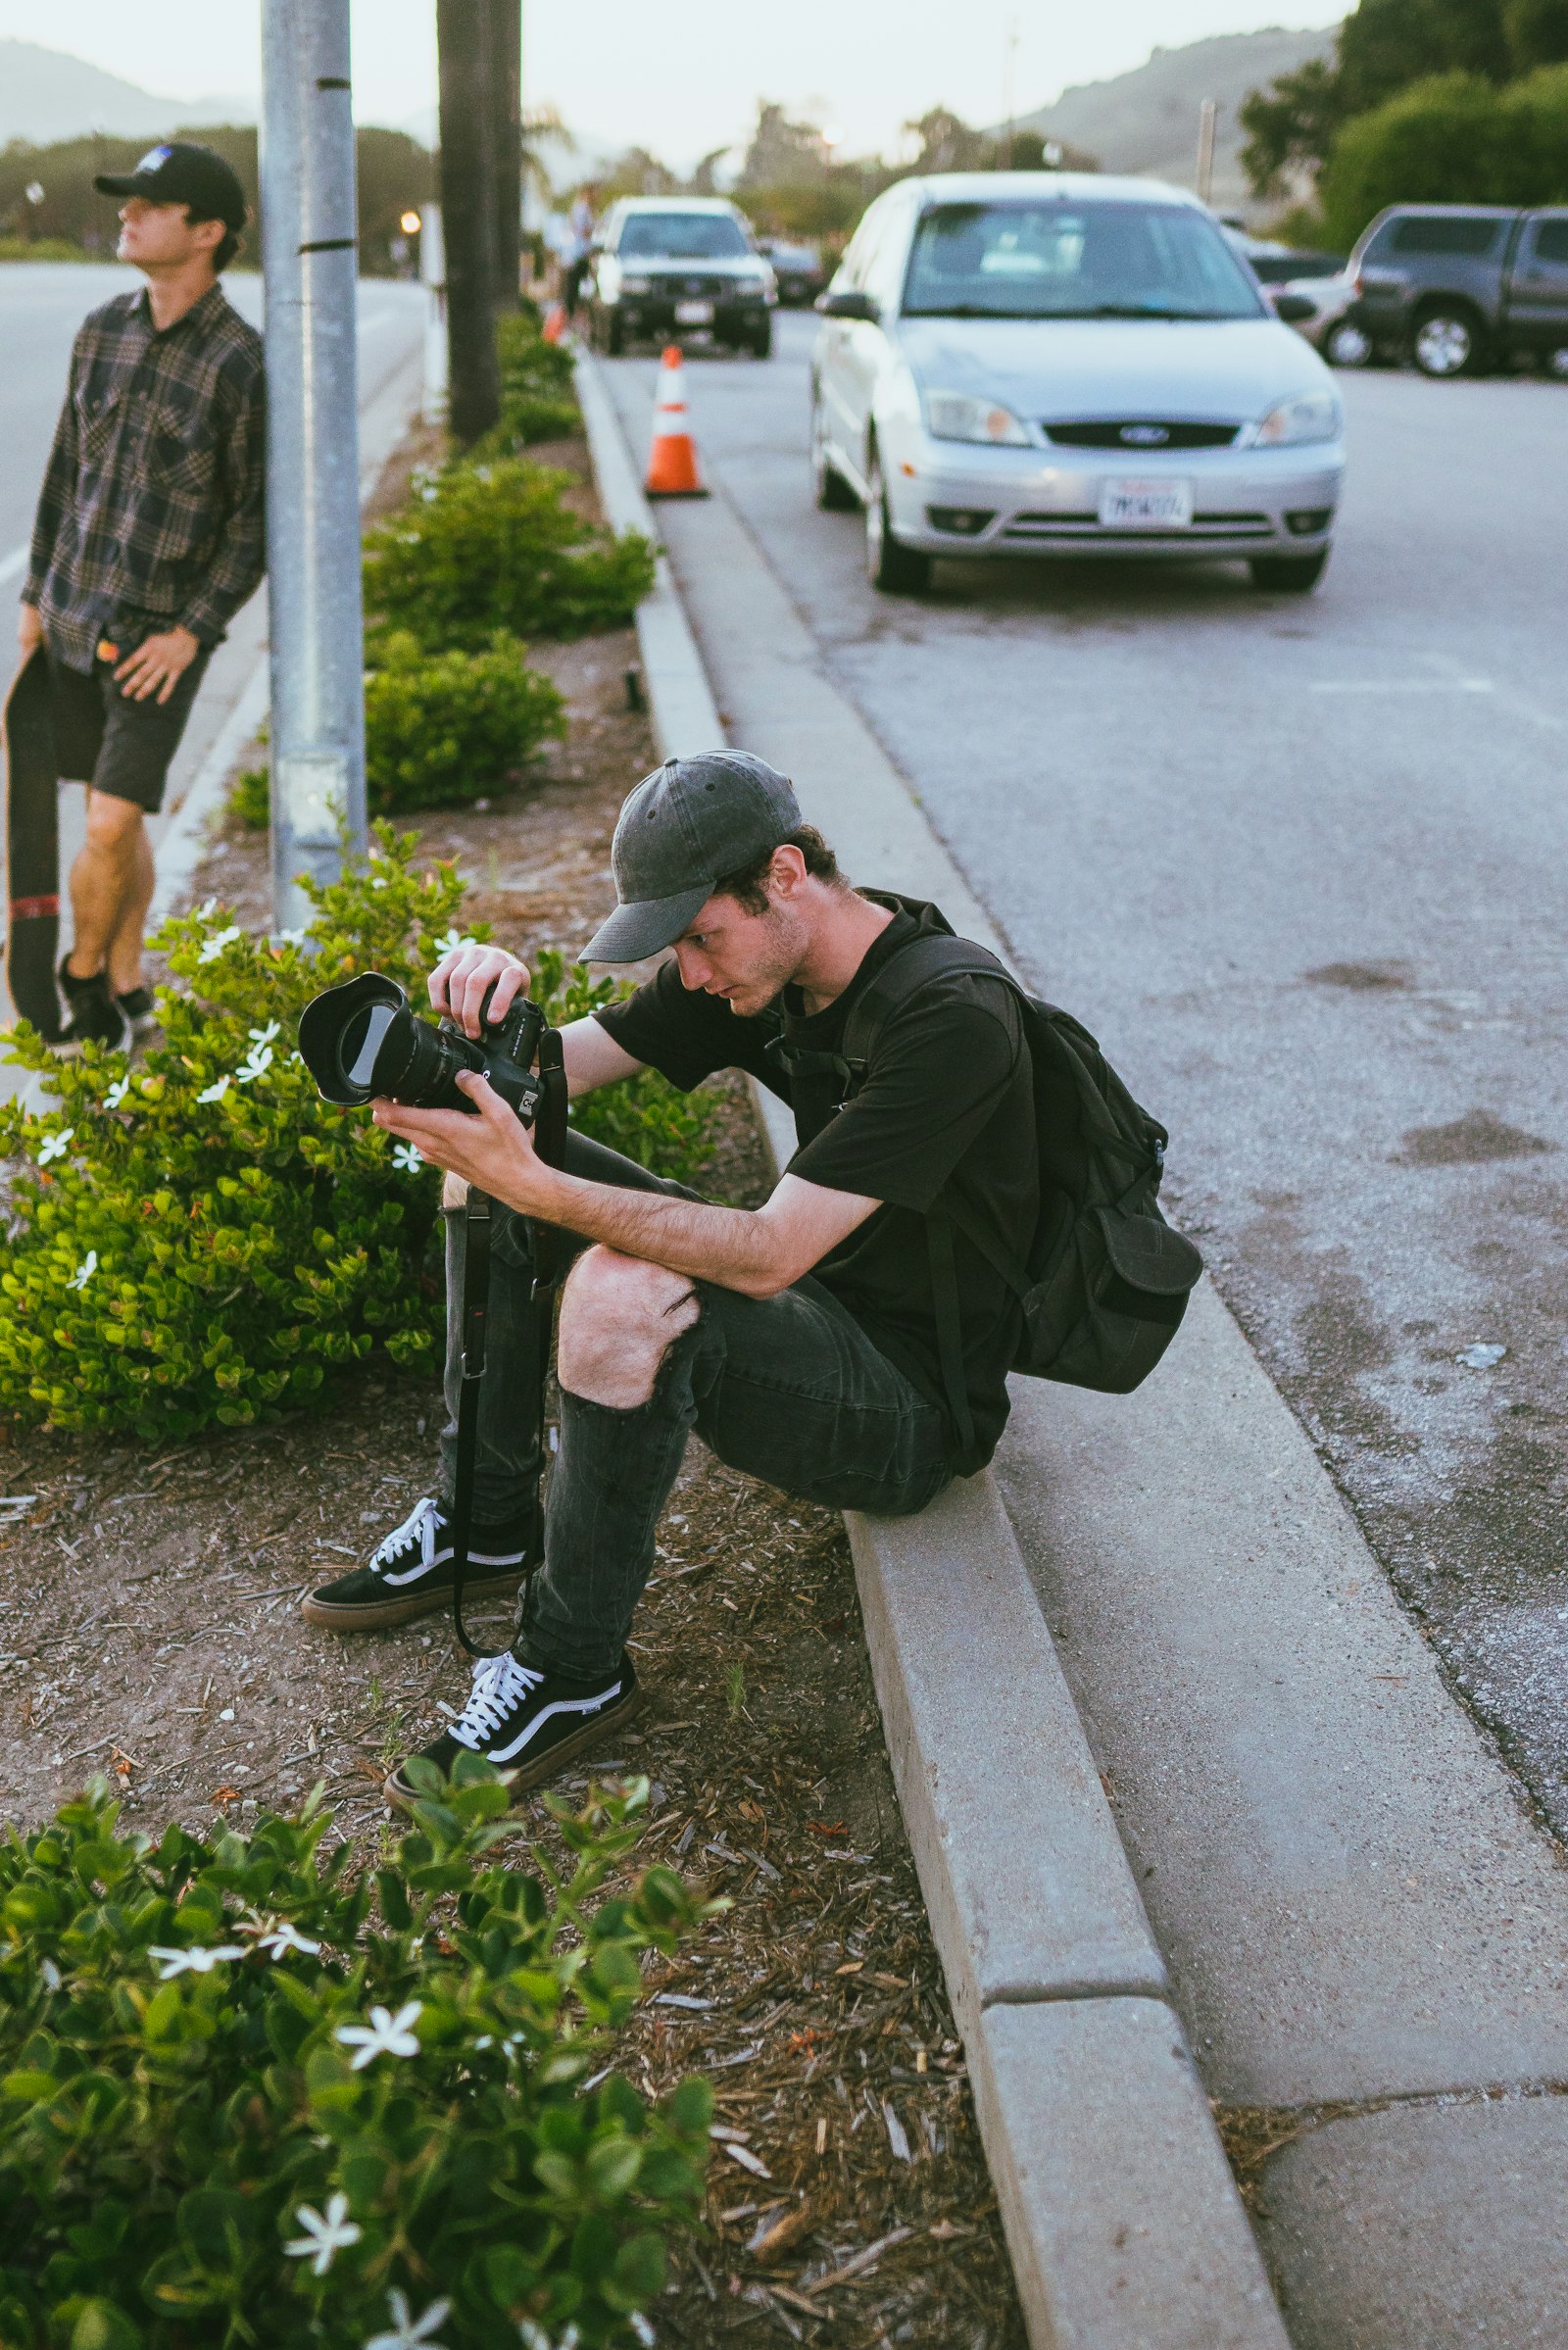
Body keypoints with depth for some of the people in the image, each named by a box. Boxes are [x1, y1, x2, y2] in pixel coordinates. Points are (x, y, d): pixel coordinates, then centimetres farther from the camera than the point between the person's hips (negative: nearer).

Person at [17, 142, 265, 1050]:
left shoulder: (240, 362, -13)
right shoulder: (102, 330, 5)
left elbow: (256, 517, -9)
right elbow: (68, 467, 14)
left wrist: (194, 630, -15)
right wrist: (37, 592, 15)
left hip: (162, 632, -5)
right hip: (76, 617, 5)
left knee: (114, 825, -10)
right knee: (114, 818, 13)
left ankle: (83, 975, 13)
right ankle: (125, 993, 26)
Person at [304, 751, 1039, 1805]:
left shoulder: (954, 1022, -26)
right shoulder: (763, 968, 0)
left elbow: (769, 1255, -33)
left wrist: (532, 1183, -38)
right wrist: (494, 1000, -23)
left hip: (913, 1407, -9)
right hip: (815, 1310, 9)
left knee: (622, 1292, -36)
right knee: (489, 1149, 6)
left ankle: (575, 1669, -15)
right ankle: (484, 1522, 11)